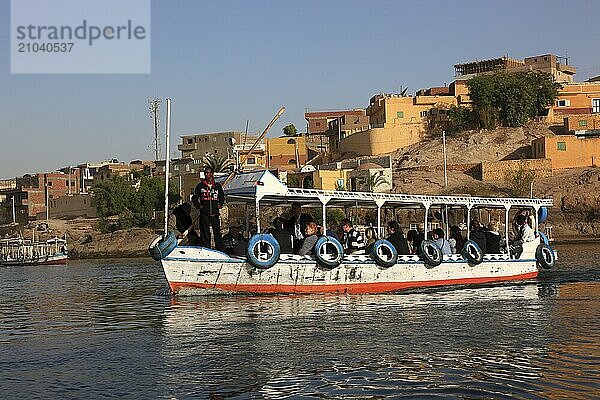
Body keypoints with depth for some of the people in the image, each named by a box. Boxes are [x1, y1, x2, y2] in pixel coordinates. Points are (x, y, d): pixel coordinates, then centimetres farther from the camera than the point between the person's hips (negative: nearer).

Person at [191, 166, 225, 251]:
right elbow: (194, 198, 13)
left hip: (215, 213, 1)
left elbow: (222, 197, 24)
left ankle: (220, 250, 2)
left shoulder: (217, 186, 11)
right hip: (204, 213, -1)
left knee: (217, 232, -2)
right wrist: (199, 206, -1)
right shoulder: (200, 186, 8)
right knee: (205, 233, 0)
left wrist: (220, 204, 9)